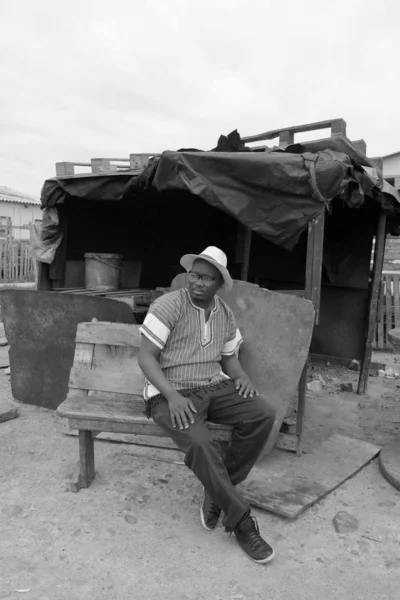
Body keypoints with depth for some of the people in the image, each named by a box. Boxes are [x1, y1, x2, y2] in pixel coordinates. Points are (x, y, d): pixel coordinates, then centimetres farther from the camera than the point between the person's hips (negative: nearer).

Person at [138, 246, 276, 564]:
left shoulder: (226, 314, 7)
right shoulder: (168, 305, -11)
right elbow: (146, 357, -13)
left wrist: (243, 378, -4)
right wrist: (173, 396, -25)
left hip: (215, 387, 6)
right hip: (171, 392, -5)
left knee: (263, 414, -18)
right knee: (200, 444, -32)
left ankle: (217, 492, -3)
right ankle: (241, 519, -9)